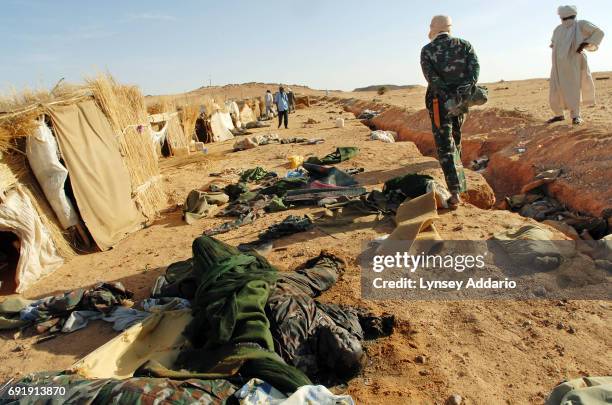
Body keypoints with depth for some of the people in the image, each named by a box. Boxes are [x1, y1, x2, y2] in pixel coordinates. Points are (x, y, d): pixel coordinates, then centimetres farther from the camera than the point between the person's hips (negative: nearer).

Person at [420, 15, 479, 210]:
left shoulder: (427, 50, -3)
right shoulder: (465, 45, 6)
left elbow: (431, 77, -17)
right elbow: (475, 68, -10)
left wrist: (448, 96, -19)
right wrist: (462, 91, -19)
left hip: (439, 102, -4)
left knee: (445, 146, -2)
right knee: (455, 139, 25)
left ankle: (456, 192, -13)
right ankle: (457, 182, 42)